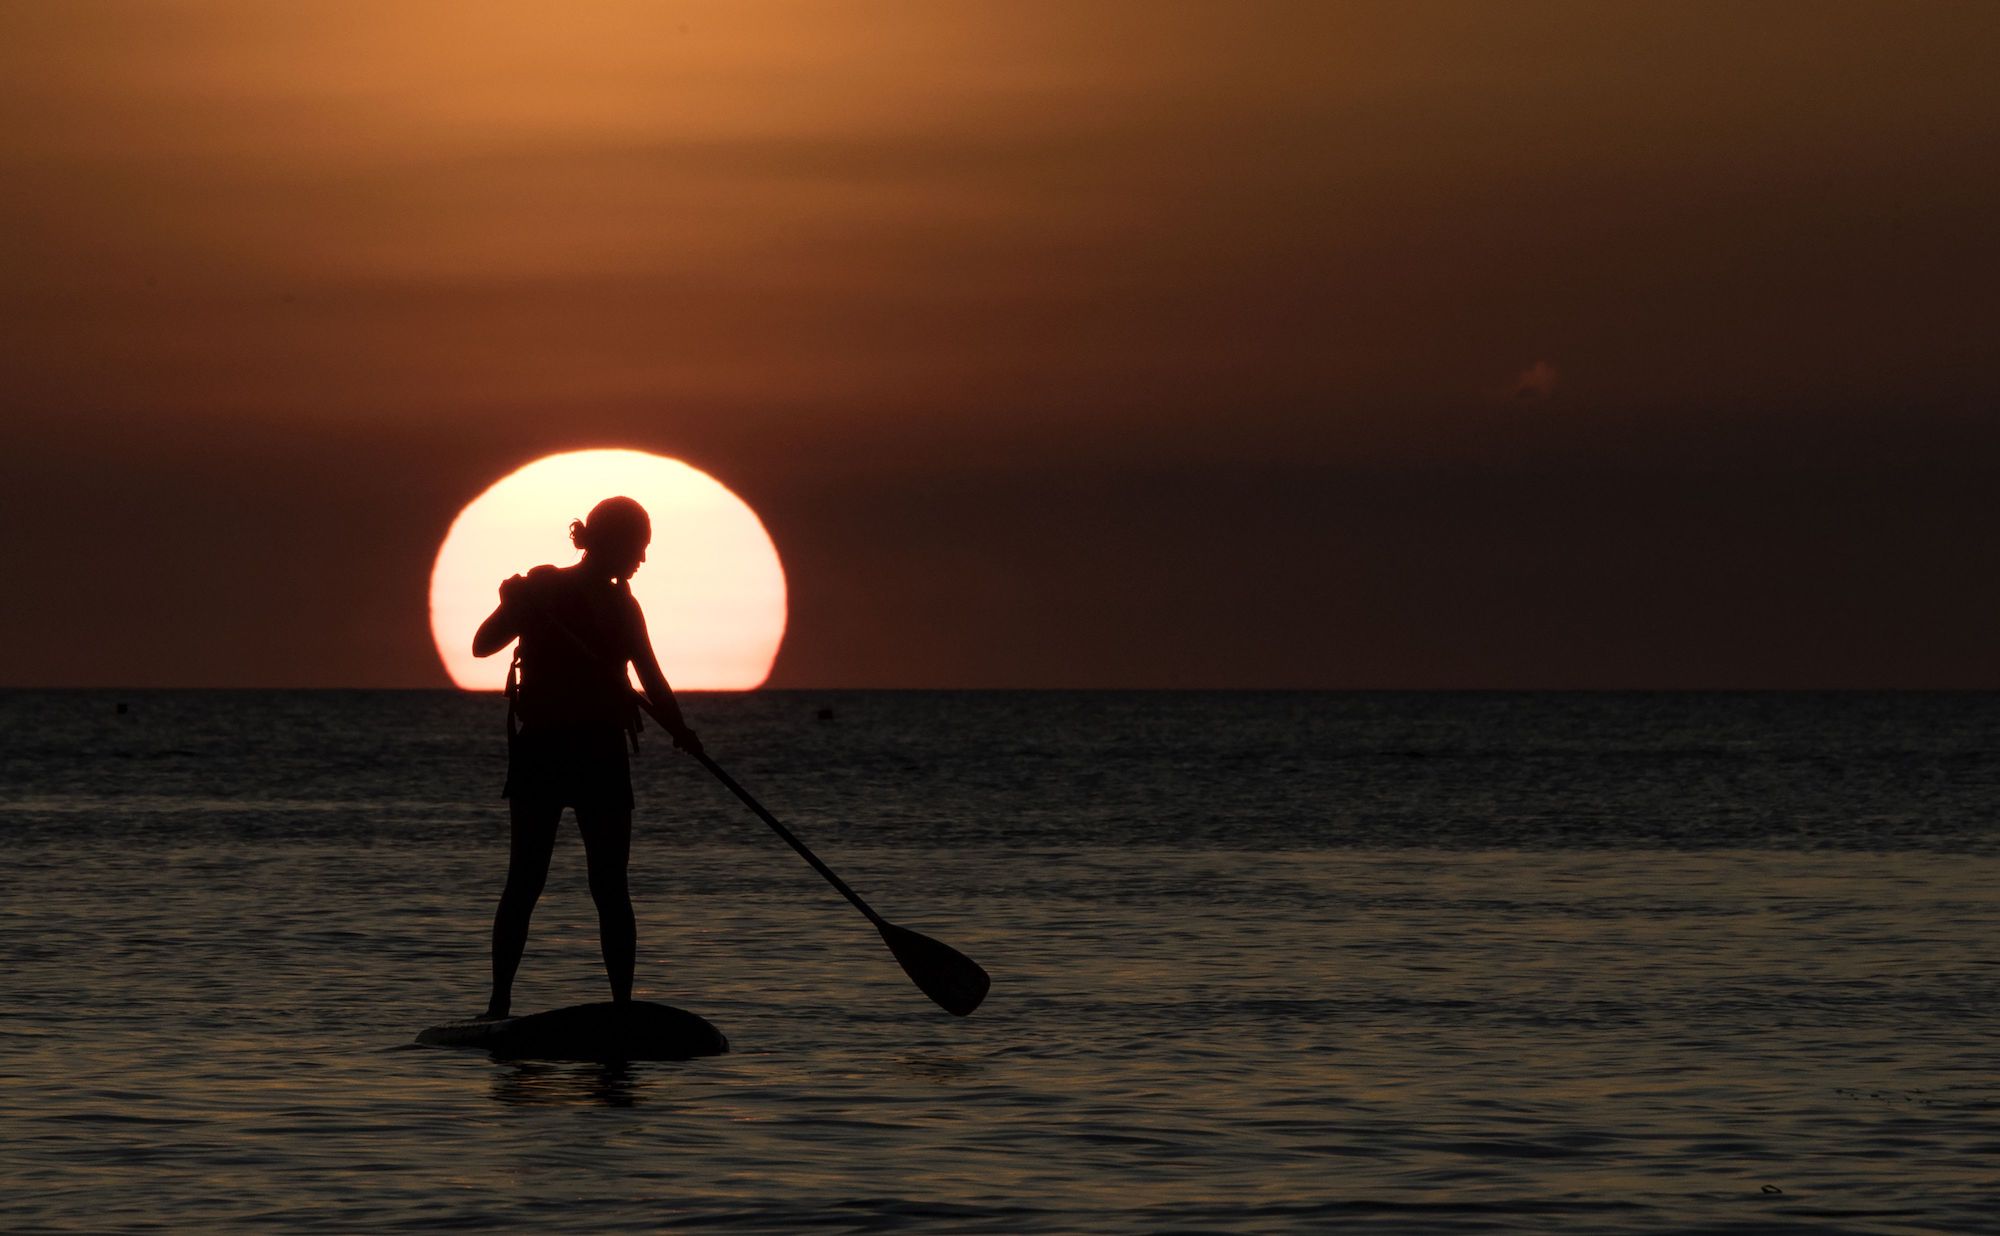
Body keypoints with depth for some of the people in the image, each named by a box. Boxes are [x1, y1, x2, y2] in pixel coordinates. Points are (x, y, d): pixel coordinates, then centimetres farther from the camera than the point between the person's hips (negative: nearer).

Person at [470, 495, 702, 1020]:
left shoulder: (621, 606, 10)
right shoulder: (543, 589, -3)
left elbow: (652, 680, 14)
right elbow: (482, 646, -10)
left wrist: (680, 732, -3)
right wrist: (515, 608, -29)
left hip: (601, 753, 3)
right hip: (540, 750, -3)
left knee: (610, 888, -2)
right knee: (525, 882, -4)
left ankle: (623, 1004, -2)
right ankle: (499, 1003, 1)